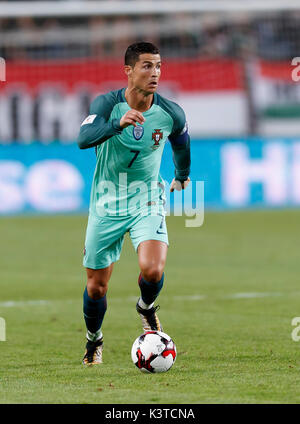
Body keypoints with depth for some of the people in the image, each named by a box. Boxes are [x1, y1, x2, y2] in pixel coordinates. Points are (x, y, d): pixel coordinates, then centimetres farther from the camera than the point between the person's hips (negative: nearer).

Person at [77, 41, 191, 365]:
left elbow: (181, 144, 13)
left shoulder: (171, 114, -10)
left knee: (153, 270, -24)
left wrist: (182, 176, 29)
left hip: (146, 199, 0)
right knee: (96, 286, 8)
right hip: (107, 202, 0)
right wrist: (118, 123, -50)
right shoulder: (107, 104, -17)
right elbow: (84, 138, -35)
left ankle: (146, 308, 11)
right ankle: (94, 341, 37)